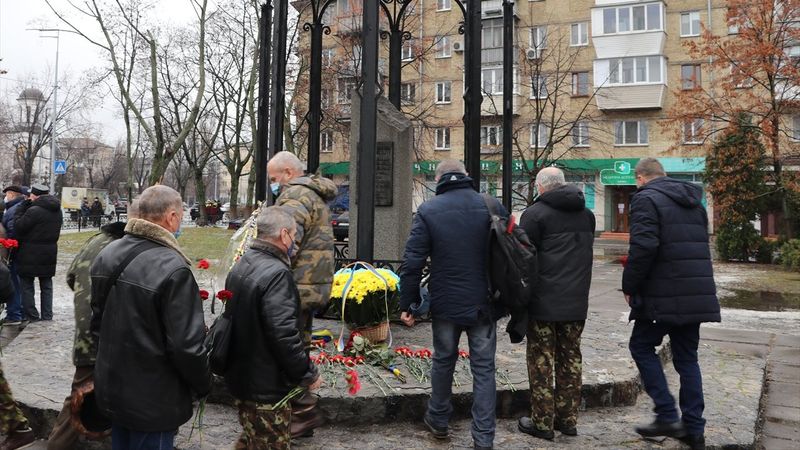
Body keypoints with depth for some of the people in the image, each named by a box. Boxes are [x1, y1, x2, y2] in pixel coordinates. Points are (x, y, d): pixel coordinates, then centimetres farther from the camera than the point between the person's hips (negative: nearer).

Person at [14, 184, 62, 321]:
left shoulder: (34, 211, -20)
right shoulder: (57, 211, 6)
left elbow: (18, 226, -13)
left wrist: (23, 205, -7)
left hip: (30, 254, -7)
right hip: (50, 253, 7)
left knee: (27, 284, 6)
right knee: (46, 285, 15)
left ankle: (32, 315, 7)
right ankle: (47, 315, 17)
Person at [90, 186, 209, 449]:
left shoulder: (107, 255, 1)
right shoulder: (173, 269, -25)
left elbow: (96, 320, 13)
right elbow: (187, 345, -25)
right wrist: (203, 384, -8)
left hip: (110, 389, 8)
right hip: (154, 401, -8)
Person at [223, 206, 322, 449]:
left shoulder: (240, 266, 7)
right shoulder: (277, 273, -23)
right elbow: (284, 335, -28)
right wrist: (308, 374, -15)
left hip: (239, 376, 9)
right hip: (267, 386, -9)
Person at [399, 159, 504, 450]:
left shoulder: (428, 210, -6)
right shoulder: (492, 206, -2)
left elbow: (412, 262, -9)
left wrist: (406, 304, -1)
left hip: (446, 303, 0)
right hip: (484, 304, 0)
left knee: (443, 361, 18)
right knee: (483, 368, 7)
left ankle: (438, 420, 34)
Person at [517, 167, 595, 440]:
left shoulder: (535, 213, -10)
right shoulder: (586, 214, 12)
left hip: (544, 301, -6)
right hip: (577, 301, 6)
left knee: (542, 360, 2)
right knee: (570, 358, 13)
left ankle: (542, 422, 6)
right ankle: (568, 419, 19)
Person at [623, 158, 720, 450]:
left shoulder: (646, 199, -9)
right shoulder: (693, 200, 18)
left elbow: (643, 248, -20)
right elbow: (701, 245, 21)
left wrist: (629, 286, -10)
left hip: (663, 295, -7)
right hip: (697, 294, 8)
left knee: (641, 347, 8)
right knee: (686, 357, 14)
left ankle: (668, 416, 2)